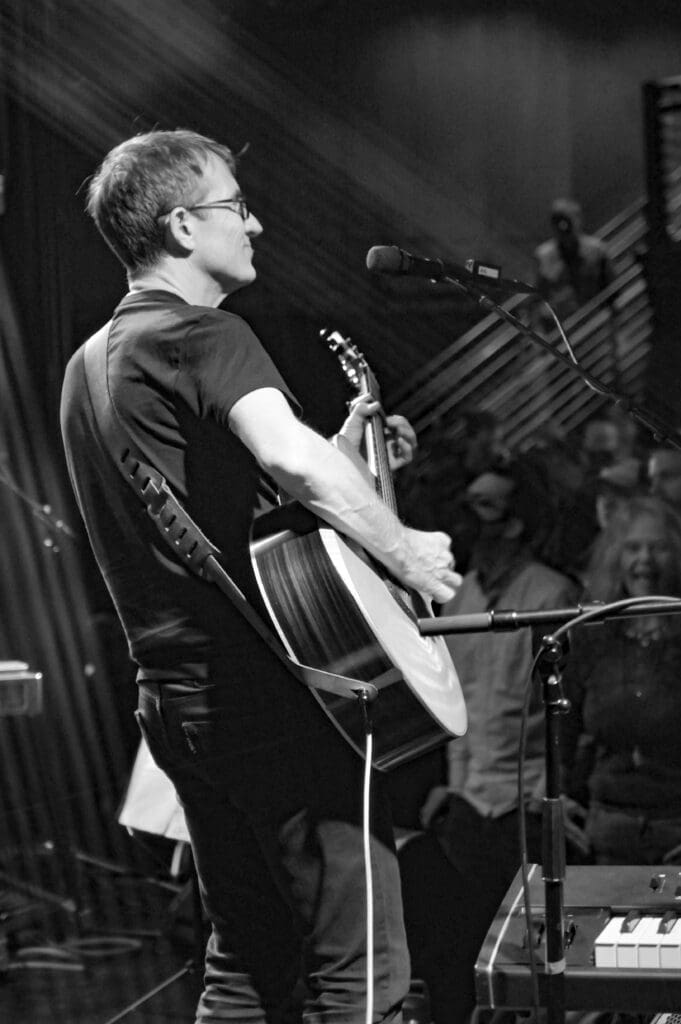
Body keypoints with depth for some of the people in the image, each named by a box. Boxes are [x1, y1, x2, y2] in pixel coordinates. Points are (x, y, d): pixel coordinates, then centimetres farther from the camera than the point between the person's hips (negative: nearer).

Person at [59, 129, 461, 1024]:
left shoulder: (92, 362, 17)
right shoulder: (205, 335, -12)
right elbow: (289, 457, -32)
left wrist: (346, 453, 18)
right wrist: (403, 549, -19)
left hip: (178, 694, 10)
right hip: (265, 687, -9)